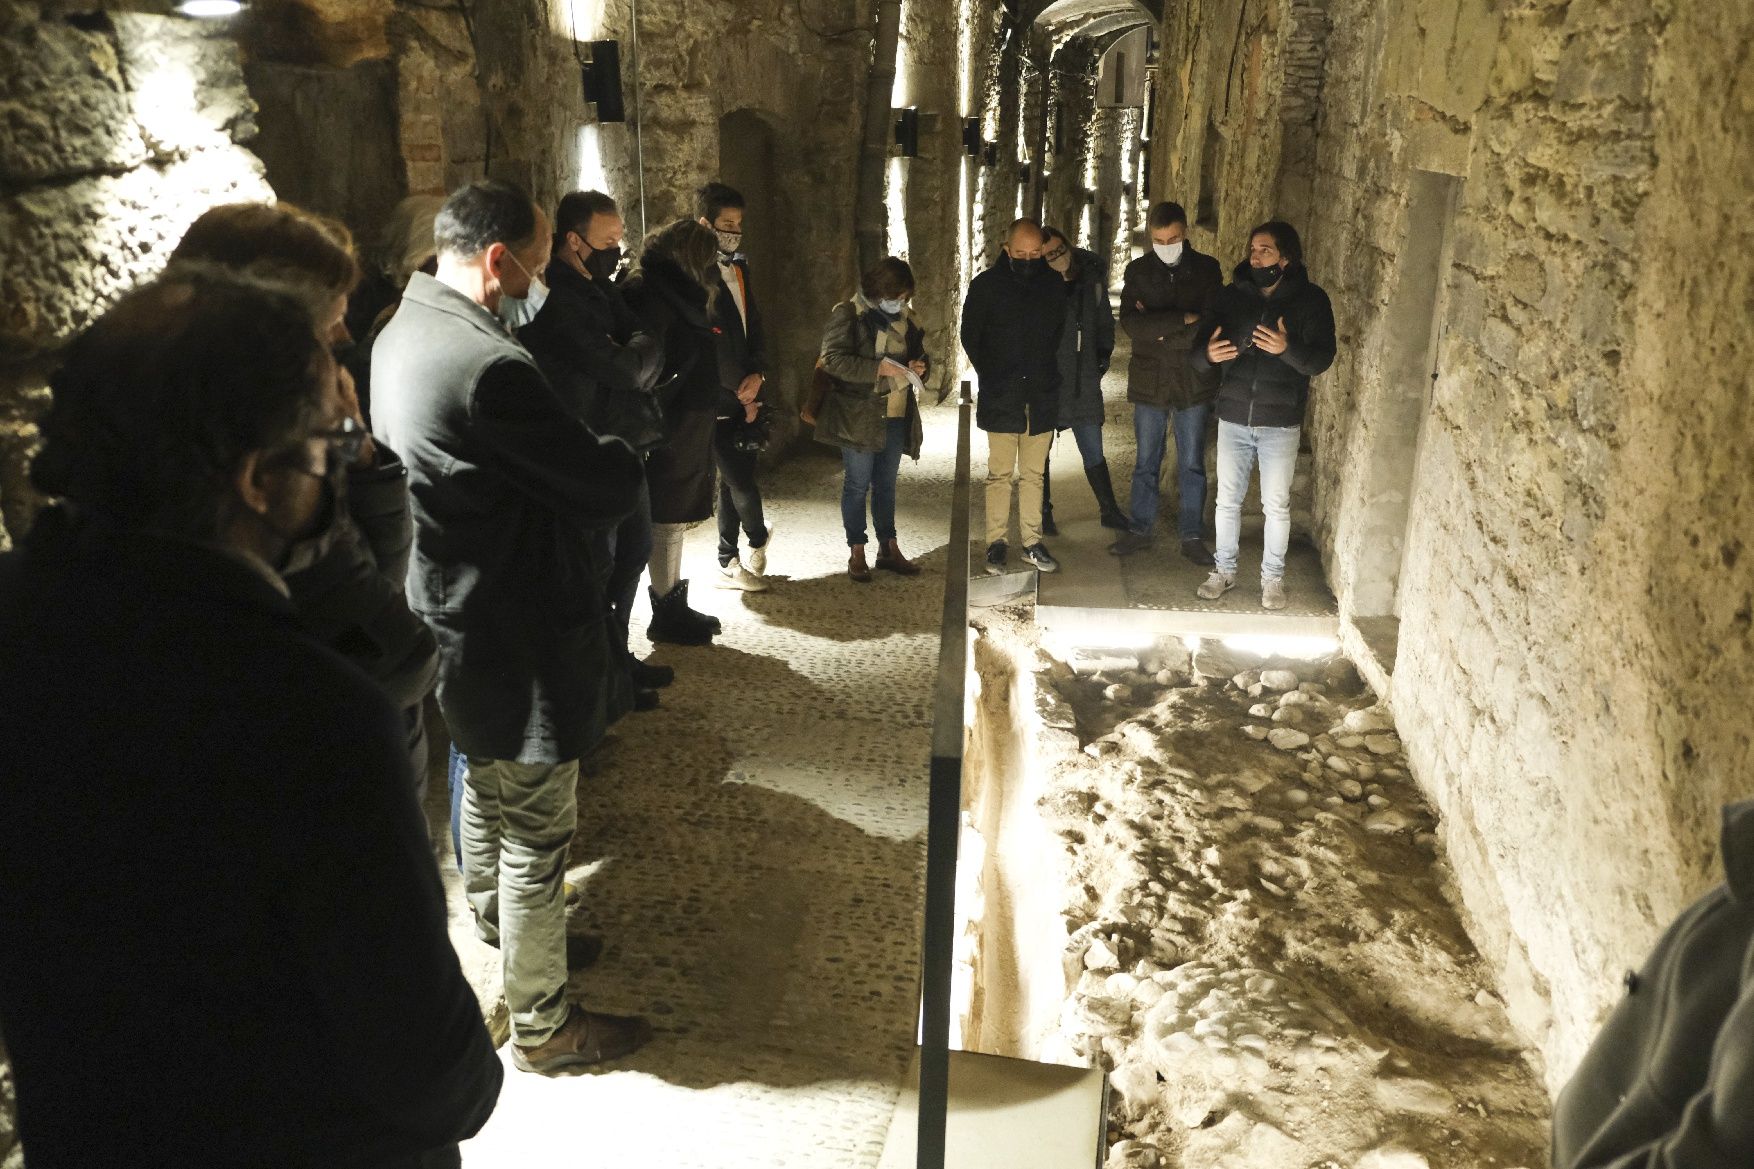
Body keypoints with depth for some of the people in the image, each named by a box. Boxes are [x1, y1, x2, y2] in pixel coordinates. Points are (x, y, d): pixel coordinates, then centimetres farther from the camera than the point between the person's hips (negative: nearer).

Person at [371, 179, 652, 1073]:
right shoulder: (489, 368, -28)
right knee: (537, 833, 5)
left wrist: (587, 461, 2)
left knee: (487, 788, 28)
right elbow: (607, 493, -21)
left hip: (449, 621, 10)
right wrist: (621, 455, 0)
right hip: (514, 640, -10)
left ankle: (497, 933, 49)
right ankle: (541, 1024, 21)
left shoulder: (400, 335, 4)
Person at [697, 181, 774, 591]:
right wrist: (742, 390, -14)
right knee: (742, 482, -3)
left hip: (742, 395, 8)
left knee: (735, 479, 13)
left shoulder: (737, 268, 12)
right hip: (717, 401, -8)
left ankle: (729, 563, 23)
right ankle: (758, 537, 23)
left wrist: (757, 375, -1)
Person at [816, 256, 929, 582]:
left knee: (886, 483, 14)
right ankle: (856, 554, 11)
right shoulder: (848, 314, -9)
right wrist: (877, 368, -24)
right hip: (858, 414, -5)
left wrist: (919, 366, -4)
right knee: (858, 484, 2)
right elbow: (832, 359, -17)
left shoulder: (906, 317, 9)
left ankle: (889, 549, 22)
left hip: (896, 415, 5)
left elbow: (922, 353, 21)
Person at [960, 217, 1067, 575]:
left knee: (1034, 474, 7)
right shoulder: (985, 285, -3)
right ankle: (996, 542, 9)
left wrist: (1049, 375, 10)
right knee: (1000, 473, 1)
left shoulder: (1054, 284, 4)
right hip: (1000, 398, -2)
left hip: (1041, 397, 2)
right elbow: (970, 336, 7)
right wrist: (990, 375, 5)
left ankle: (1032, 541, 14)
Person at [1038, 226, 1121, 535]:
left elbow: (1104, 318, 14)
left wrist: (1103, 353, 8)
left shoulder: (1092, 275, 1)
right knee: (1040, 450, 9)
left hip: (1083, 380, 2)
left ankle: (1109, 510, 17)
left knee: (1093, 451, 7)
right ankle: (1044, 513, 21)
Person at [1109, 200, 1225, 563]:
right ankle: (1139, 529, 23)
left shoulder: (1206, 268, -1)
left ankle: (1192, 535, 16)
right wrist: (1183, 321, -20)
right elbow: (1130, 323, -14)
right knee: (1146, 462, 11)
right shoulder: (1138, 271, 0)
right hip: (1149, 380, 1)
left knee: (1192, 464, 7)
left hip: (1194, 380, -1)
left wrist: (1160, 330, -13)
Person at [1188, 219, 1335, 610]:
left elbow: (1322, 358, -14)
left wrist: (1288, 348, -34)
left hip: (1280, 421, -2)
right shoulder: (1231, 296, 0)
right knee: (1227, 500, 10)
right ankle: (1224, 570, 27)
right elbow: (1195, 353, -3)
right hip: (1233, 417, 2)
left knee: (1276, 505, 7)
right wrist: (1207, 354, -28)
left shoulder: (1310, 299, -6)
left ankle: (1273, 578, 23)